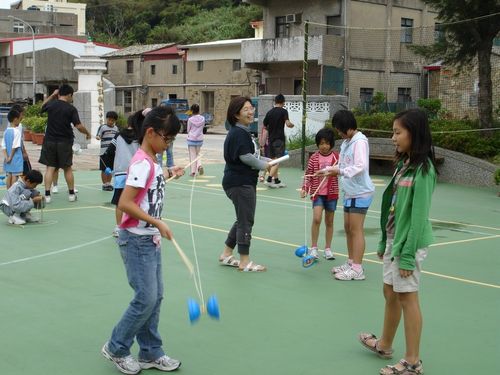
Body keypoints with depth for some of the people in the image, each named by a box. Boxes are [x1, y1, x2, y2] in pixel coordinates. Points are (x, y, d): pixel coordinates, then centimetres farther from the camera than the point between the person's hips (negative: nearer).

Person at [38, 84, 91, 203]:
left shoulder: (51, 104, -1)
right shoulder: (71, 109, -10)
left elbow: (42, 106, 24)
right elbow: (79, 126, -14)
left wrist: (52, 95, 23)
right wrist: (87, 133, 4)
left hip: (50, 141, 2)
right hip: (64, 142, -2)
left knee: (50, 167, 4)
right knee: (67, 168, 11)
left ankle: (47, 195, -1)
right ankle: (71, 194, 20)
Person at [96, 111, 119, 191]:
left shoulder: (116, 128, 13)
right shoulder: (102, 127, -1)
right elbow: (98, 136, -7)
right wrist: (98, 137, -29)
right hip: (104, 152, -4)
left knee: (111, 169, 10)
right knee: (104, 169, 1)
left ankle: (109, 184, 20)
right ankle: (104, 184, 9)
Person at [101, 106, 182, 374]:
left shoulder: (153, 162, 8)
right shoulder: (142, 163, -19)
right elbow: (125, 203, -25)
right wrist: (158, 223, -24)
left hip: (150, 239, 9)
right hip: (136, 240, -9)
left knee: (155, 297, 12)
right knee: (145, 299, -5)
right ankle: (116, 349, 13)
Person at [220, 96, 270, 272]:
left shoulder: (243, 132, 15)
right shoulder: (238, 133, -17)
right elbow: (246, 157, -23)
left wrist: (268, 161, 11)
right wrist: (264, 165, -8)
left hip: (245, 182, 11)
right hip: (240, 183, -11)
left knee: (243, 220, 18)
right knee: (246, 221, -2)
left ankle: (226, 254, 26)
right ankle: (244, 261, 6)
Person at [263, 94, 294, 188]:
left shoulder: (269, 112, 8)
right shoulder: (283, 111, -7)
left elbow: (264, 126, 12)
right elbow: (288, 124, -17)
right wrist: (292, 125, 3)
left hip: (271, 139, 6)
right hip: (279, 139, -6)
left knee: (273, 160, 13)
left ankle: (276, 180, 17)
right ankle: (269, 179, -18)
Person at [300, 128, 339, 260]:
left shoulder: (336, 157, -1)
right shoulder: (314, 158, -2)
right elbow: (308, 174, 0)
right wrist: (305, 188, -11)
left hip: (332, 193, 2)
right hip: (317, 192, -1)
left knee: (329, 221, 10)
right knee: (316, 218, -14)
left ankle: (328, 249, 21)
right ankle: (313, 248, -1)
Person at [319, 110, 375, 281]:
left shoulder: (360, 142, -15)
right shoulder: (346, 143, 13)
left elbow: (360, 166, -25)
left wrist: (340, 171, -30)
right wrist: (330, 170, -2)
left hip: (360, 192, -9)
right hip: (349, 191, 9)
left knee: (356, 229, -6)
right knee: (348, 228, 14)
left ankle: (357, 269, -2)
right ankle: (351, 262, 25)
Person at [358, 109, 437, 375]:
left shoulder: (423, 169, -17)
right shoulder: (404, 164, 9)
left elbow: (419, 215, -19)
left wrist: (407, 255, -19)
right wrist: (384, 241, 16)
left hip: (409, 243, -8)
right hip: (393, 239, 8)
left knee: (407, 297, -1)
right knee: (390, 293, 19)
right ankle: (385, 345, 36)